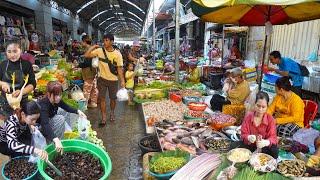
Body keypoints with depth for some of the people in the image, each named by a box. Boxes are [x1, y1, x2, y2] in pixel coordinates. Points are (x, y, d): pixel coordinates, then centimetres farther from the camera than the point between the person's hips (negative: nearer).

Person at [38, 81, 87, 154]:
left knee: (62, 111, 1)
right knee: (60, 119, -24)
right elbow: (44, 124, -49)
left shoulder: (56, 100, -15)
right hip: (39, 126, -8)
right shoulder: (44, 105, -37)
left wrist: (78, 111, -16)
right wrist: (56, 140, -61)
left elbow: (66, 107, 2)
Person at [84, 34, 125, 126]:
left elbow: (119, 68, -8)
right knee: (102, 98, 1)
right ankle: (104, 118, 13)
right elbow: (86, 55, -8)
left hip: (113, 80, -1)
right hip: (102, 79, 1)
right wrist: (92, 47, -11)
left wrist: (122, 81, -12)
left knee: (113, 98, 13)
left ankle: (112, 113, 40)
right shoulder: (99, 50, -7)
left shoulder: (117, 54, -10)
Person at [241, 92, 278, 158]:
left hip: (264, 147, 0)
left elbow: (273, 137, -17)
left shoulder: (270, 119, -8)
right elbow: (243, 134, -8)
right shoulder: (248, 116, -6)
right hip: (250, 145, 1)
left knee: (274, 151, -32)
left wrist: (266, 142, -42)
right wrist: (249, 138, -34)